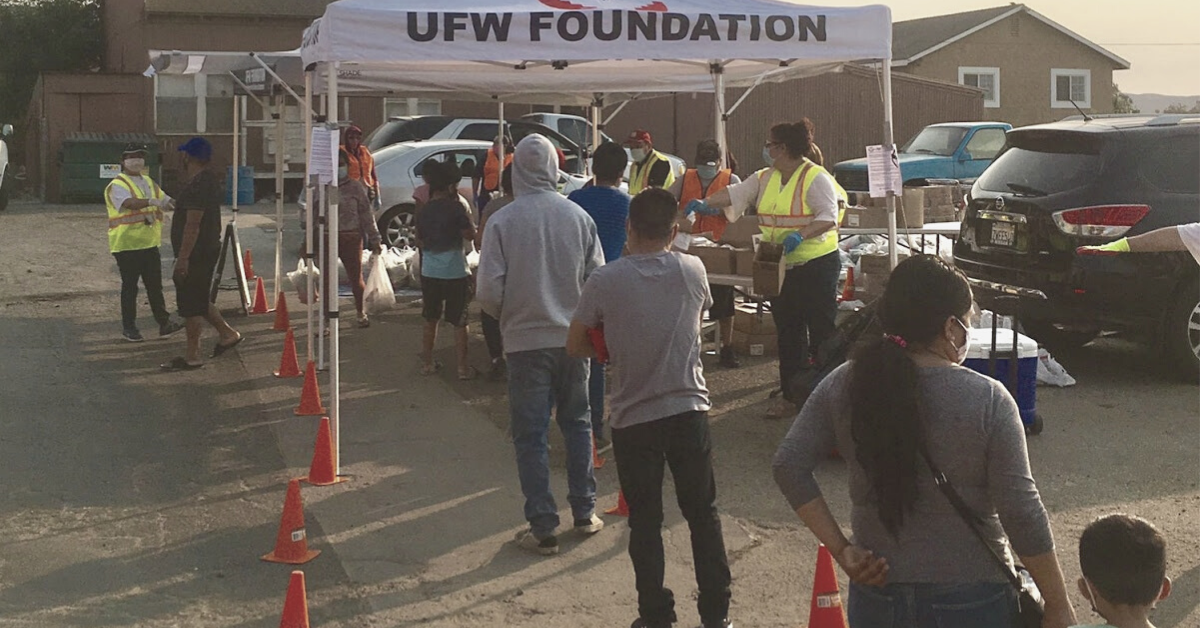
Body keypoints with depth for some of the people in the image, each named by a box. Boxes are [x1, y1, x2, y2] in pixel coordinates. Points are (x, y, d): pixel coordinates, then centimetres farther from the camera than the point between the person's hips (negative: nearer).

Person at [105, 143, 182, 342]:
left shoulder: (148, 182, 15)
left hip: (150, 243, 6)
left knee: (155, 285, 8)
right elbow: (129, 202, -29)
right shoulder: (117, 185, -10)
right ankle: (128, 327, 10)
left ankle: (164, 323, 11)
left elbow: (164, 200, 19)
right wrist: (151, 201, -45)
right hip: (127, 245, -6)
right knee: (130, 287, 1)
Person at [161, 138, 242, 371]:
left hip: (197, 253, -10)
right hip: (208, 249, 10)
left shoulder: (197, 186, -21)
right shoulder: (209, 178, 10)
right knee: (198, 299, 21)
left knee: (190, 303, -3)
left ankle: (192, 357, 4)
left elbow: (193, 224, -26)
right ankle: (227, 333, 27)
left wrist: (183, 257, -25)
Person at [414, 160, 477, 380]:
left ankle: (427, 362, 24)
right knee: (459, 322, 3)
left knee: (430, 319, 18)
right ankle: (463, 367, 5)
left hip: (429, 272, 5)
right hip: (455, 273, -5)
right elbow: (470, 235, -9)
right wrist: (461, 205, -5)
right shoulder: (455, 208, -14)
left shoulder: (423, 211, 4)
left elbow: (420, 242, 12)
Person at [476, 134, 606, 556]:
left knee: (531, 435, 5)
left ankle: (543, 528, 7)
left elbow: (489, 291, -11)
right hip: (573, 339, 3)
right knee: (577, 425, 18)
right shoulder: (578, 217, -4)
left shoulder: (502, 221, -11)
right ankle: (585, 513, 25)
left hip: (526, 341, -3)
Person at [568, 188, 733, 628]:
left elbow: (576, 346, -1)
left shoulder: (605, 281, -10)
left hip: (633, 418, -1)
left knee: (645, 521, 11)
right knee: (703, 514, 13)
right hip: (689, 410, 2)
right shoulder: (692, 271, -4)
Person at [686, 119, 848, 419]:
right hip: (782, 267, 8)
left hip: (817, 263, -8)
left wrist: (800, 235, -30)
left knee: (821, 331, -2)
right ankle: (791, 395, 19)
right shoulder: (765, 178, 11)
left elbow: (829, 216, -19)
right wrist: (705, 204, -4)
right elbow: (735, 193, 9)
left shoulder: (816, 178, -12)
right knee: (787, 332, 11)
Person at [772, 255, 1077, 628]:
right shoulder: (988, 401, -15)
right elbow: (1021, 512, -15)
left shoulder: (844, 386, -6)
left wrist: (840, 549, -5)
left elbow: (789, 465, -7)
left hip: (877, 593, 3)